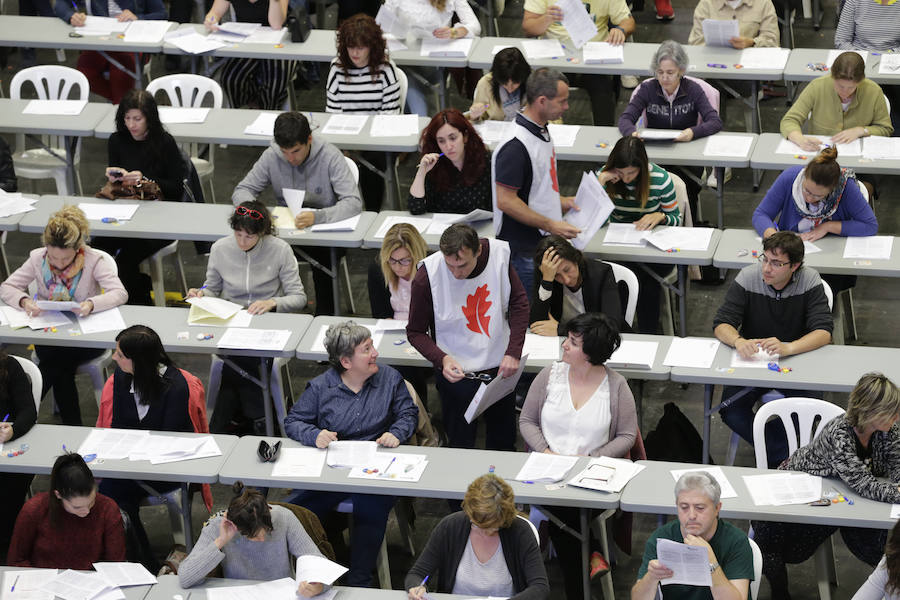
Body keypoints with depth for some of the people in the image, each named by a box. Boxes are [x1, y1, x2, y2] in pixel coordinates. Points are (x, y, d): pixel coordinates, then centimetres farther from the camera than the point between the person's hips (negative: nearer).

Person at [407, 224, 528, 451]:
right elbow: (415, 332, -9)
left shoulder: (499, 254, -15)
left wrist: (513, 352, -10)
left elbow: (519, 303, 0)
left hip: (500, 367, 3)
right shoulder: (427, 277, -22)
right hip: (456, 373, -3)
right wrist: (442, 359, -27)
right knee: (461, 446, 8)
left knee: (504, 442, 19)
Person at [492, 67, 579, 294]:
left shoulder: (541, 132, 11)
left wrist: (563, 202, 10)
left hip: (544, 246, 10)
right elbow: (506, 201, -23)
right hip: (522, 252, -10)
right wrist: (550, 225, -22)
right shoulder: (515, 146, -22)